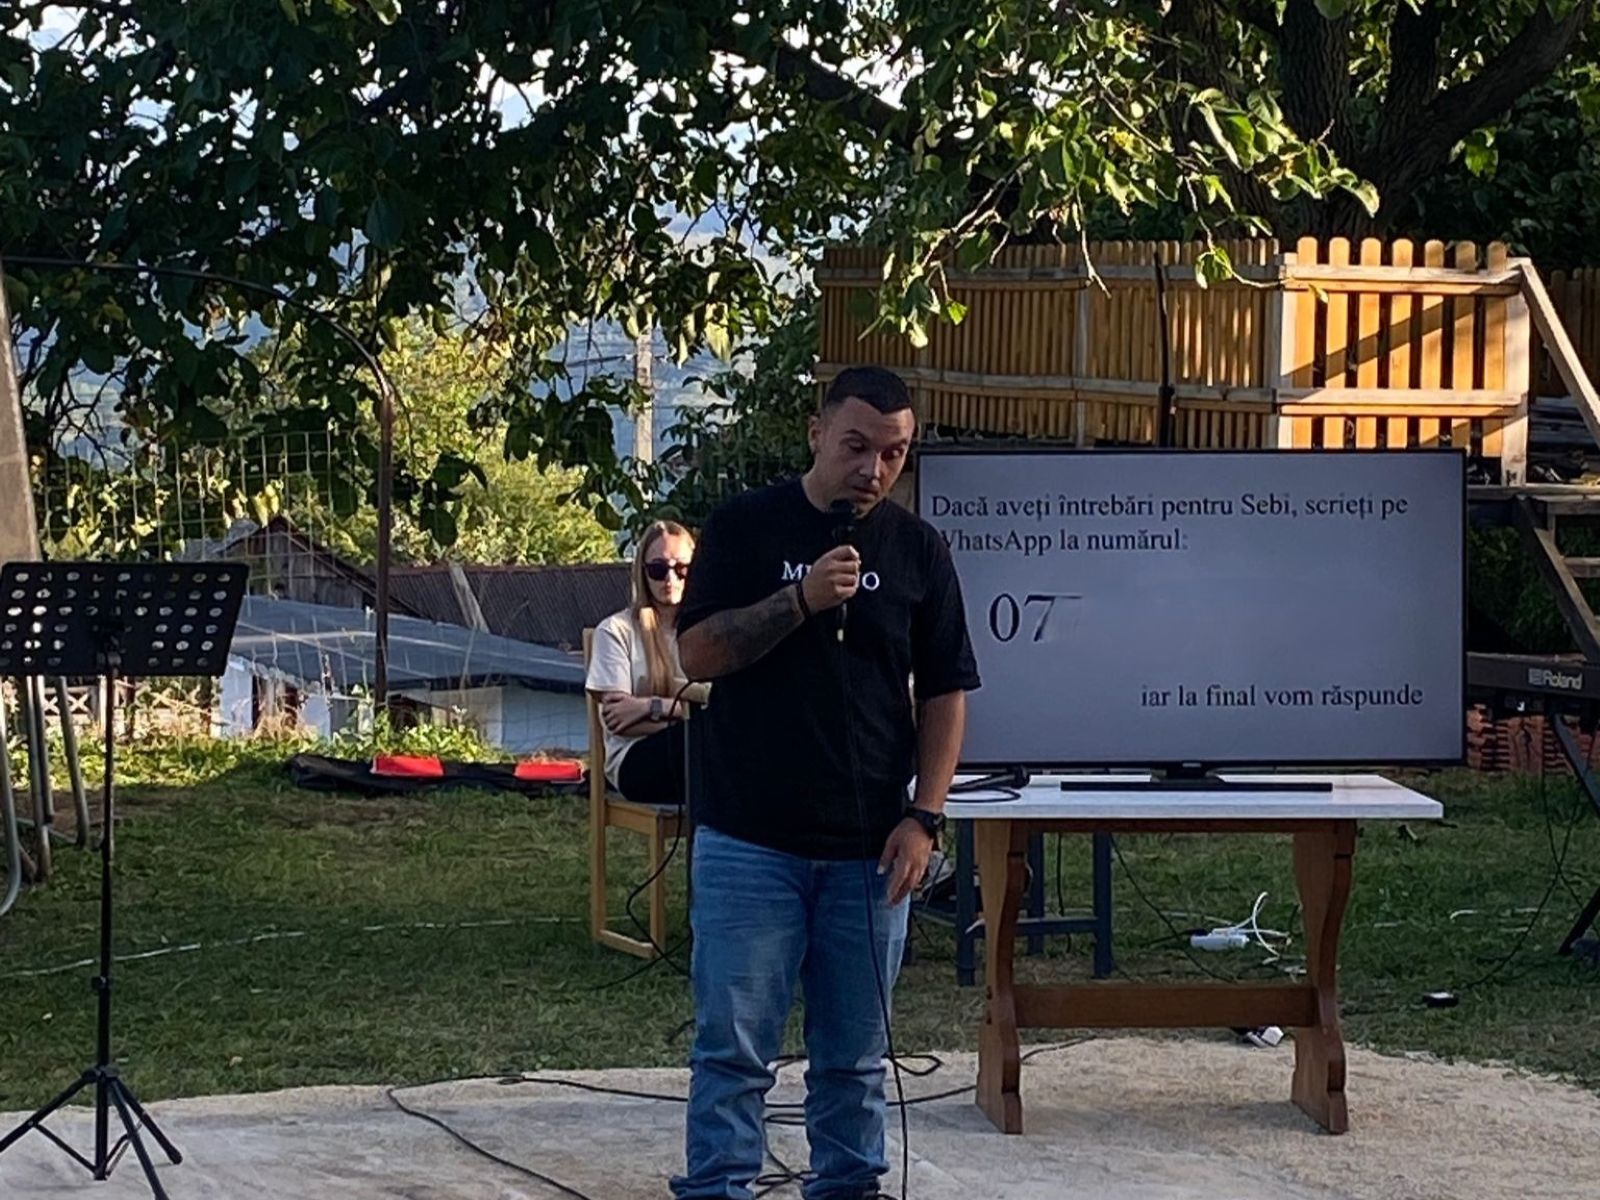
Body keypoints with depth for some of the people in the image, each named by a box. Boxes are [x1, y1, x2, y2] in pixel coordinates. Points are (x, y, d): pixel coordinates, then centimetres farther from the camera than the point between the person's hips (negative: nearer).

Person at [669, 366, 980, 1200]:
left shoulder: (917, 551, 6)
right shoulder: (744, 528, 0)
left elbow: (945, 692, 7)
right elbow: (697, 654, -7)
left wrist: (924, 817, -3)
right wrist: (800, 600, -20)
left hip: (868, 849, 2)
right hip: (749, 842, -2)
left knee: (855, 1053, 9)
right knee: (733, 1046, -1)